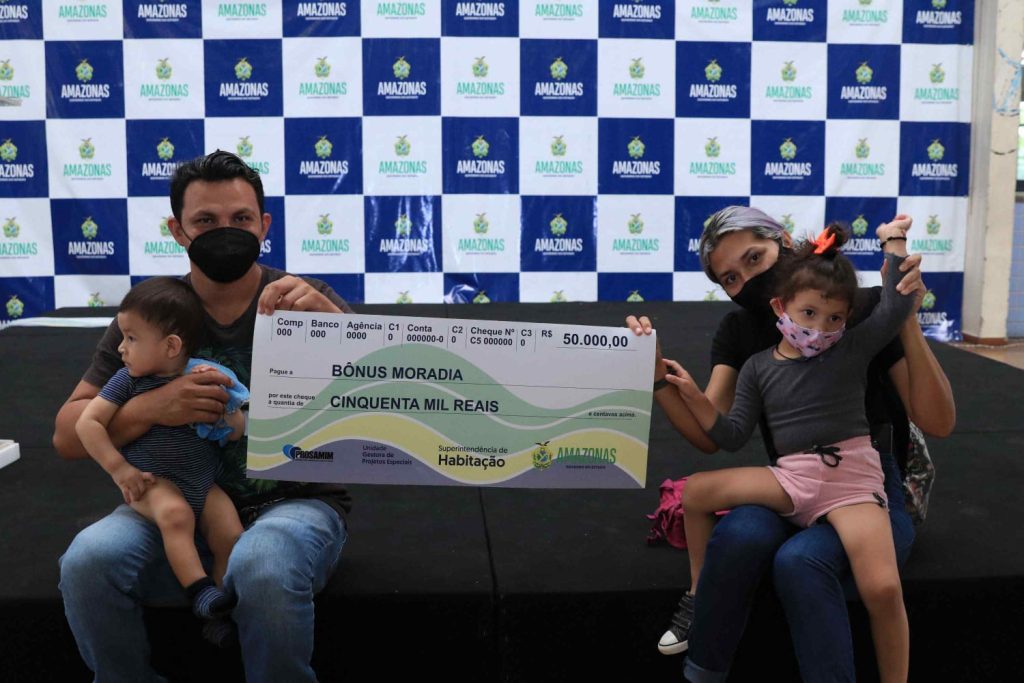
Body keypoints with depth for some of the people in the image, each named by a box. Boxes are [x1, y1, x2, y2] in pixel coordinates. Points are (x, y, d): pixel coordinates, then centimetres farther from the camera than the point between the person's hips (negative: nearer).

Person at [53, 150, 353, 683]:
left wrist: (330, 316, -31)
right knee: (88, 561, -26)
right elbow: (67, 435, 4)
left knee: (264, 566, -35)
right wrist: (151, 408, -17)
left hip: (295, 501, -2)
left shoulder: (302, 301, -1)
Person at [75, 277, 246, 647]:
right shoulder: (128, 380, -4)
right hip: (153, 482, -2)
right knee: (175, 513, -34)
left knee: (231, 536, -15)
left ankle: (220, 613, -3)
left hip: (203, 484, 3)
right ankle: (200, 590, -33)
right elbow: (87, 422, -8)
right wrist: (119, 469, -14)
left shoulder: (205, 377, -1)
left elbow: (235, 433, 0)